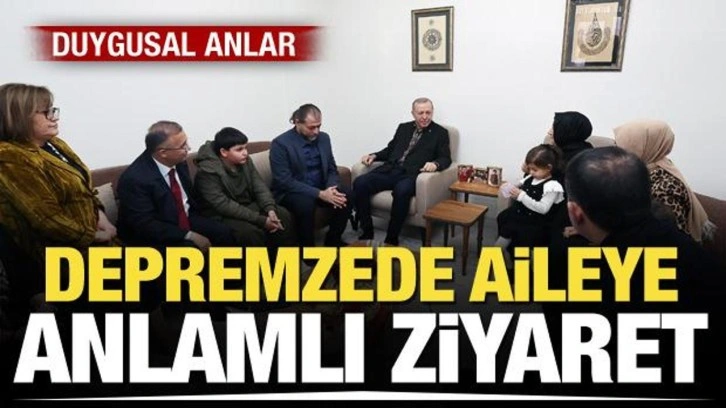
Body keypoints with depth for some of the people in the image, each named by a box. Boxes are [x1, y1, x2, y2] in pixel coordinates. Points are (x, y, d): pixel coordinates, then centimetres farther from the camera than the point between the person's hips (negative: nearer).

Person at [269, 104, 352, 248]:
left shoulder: (324, 138, 2)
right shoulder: (280, 143, -17)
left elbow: (332, 169, 8)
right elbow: (285, 181, -22)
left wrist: (331, 189, -17)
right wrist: (320, 194, -28)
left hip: (321, 188, 6)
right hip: (291, 191, -6)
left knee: (347, 196, -18)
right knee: (305, 203, -37)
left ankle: (333, 240, 2)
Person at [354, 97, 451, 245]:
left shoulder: (440, 133, 11)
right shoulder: (403, 128, 23)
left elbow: (446, 158, 3)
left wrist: (435, 164, -20)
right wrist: (374, 156, 8)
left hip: (411, 174, -4)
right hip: (389, 170, 5)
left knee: (401, 190, -40)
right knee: (359, 183, -22)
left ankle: (391, 239, -24)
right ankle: (367, 232, -12)